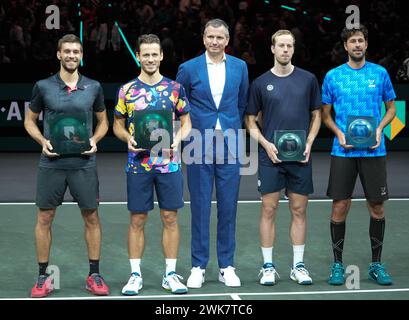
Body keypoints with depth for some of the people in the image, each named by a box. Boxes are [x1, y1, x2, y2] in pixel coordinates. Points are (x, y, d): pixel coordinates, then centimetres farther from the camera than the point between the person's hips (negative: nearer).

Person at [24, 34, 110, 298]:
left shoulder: (93, 87, 4)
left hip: (84, 164, 1)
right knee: (45, 219, 3)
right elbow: (30, 121, 11)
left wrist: (95, 140, -5)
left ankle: (95, 275, 15)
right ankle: (44, 277, 14)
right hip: (52, 163, 0)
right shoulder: (43, 87, 1)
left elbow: (103, 121, 14)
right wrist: (43, 141, -7)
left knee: (91, 218, 4)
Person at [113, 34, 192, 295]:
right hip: (138, 164, 0)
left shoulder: (175, 88, 5)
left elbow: (186, 121, 10)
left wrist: (178, 138, -10)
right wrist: (128, 138, -12)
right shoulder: (127, 90, 4)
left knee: (170, 218, 4)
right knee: (137, 220, 4)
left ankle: (171, 274, 14)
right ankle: (135, 275, 13)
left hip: (169, 163, 1)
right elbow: (118, 125, 9)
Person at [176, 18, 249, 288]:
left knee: (228, 208, 5)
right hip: (199, 147, -1)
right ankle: (198, 267, 11)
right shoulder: (189, 68, -1)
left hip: (229, 146, 2)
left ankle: (227, 266, 14)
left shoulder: (240, 67, 5)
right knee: (200, 208, 2)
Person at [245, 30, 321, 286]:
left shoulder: (308, 79, 5)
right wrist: (266, 144, -7)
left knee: (299, 210, 5)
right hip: (270, 157, -1)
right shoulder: (261, 83, 3)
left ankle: (298, 266, 15)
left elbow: (316, 115, 11)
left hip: (301, 157, 1)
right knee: (269, 209, 0)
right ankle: (268, 266, 9)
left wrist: (309, 143, -4)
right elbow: (251, 120, 8)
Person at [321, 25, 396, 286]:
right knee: (340, 207, -2)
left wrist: (379, 129, -6)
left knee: (377, 207, 4)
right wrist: (339, 133, -8)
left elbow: (392, 108, 12)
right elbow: (325, 114, 10)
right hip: (343, 153, 0)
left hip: (374, 151, 1)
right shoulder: (333, 76, 4)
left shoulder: (380, 73, 5)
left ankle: (376, 265, 17)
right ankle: (338, 264, 11)